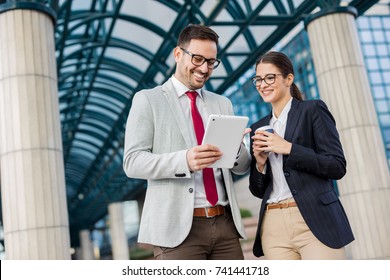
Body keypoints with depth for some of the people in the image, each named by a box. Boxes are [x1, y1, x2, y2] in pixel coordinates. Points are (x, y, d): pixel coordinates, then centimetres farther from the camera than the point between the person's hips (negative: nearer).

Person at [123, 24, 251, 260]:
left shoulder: (223, 104, 16)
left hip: (225, 223, 5)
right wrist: (184, 160, -24)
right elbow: (133, 162, -8)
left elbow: (242, 167, 15)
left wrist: (237, 147, -10)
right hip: (178, 226, -4)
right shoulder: (148, 100, 3)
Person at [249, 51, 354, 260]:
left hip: (315, 221, -4)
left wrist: (288, 148, -12)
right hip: (274, 227, 4)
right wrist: (260, 163, -4)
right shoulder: (258, 128, 16)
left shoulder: (312, 110, 2)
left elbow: (338, 167, -7)